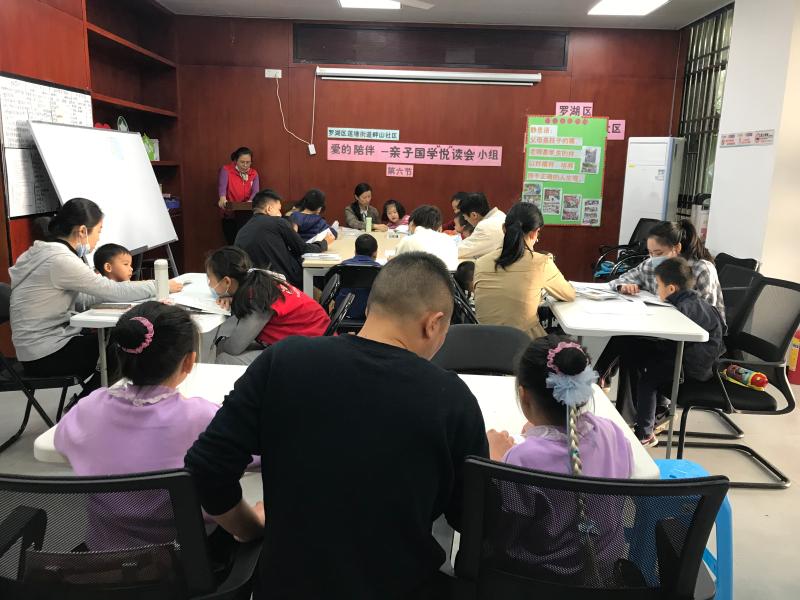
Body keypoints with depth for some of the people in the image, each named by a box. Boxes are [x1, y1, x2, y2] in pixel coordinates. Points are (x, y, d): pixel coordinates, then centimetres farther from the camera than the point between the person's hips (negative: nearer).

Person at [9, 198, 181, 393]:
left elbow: (80, 297, 7)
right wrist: (159, 286, -8)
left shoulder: (48, 251, 7)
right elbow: (114, 292, -20)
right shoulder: (59, 259, -23)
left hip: (45, 342, 9)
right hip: (45, 356, -9)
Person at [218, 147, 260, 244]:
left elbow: (255, 191, -6)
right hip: (229, 215, -3)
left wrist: (250, 201, -30)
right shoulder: (226, 170, -4)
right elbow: (222, 186, -21)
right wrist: (222, 198, -43)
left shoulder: (254, 174, 7)